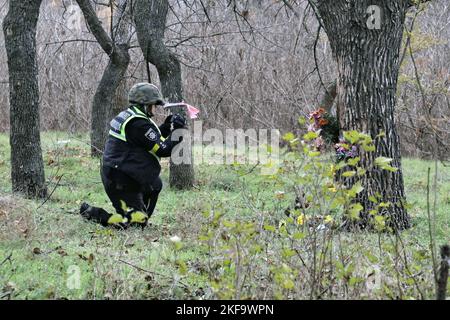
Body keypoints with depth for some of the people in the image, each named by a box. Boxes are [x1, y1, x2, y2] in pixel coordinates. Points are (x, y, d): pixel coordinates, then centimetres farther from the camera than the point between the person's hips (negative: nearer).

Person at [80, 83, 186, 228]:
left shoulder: (127, 116, 11)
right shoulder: (138, 124, -20)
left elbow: (154, 138, 20)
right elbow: (163, 149, -20)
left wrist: (167, 126, 7)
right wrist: (177, 131, -8)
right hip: (121, 182, -11)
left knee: (155, 184, 26)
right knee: (136, 222, -10)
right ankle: (91, 213, -5)